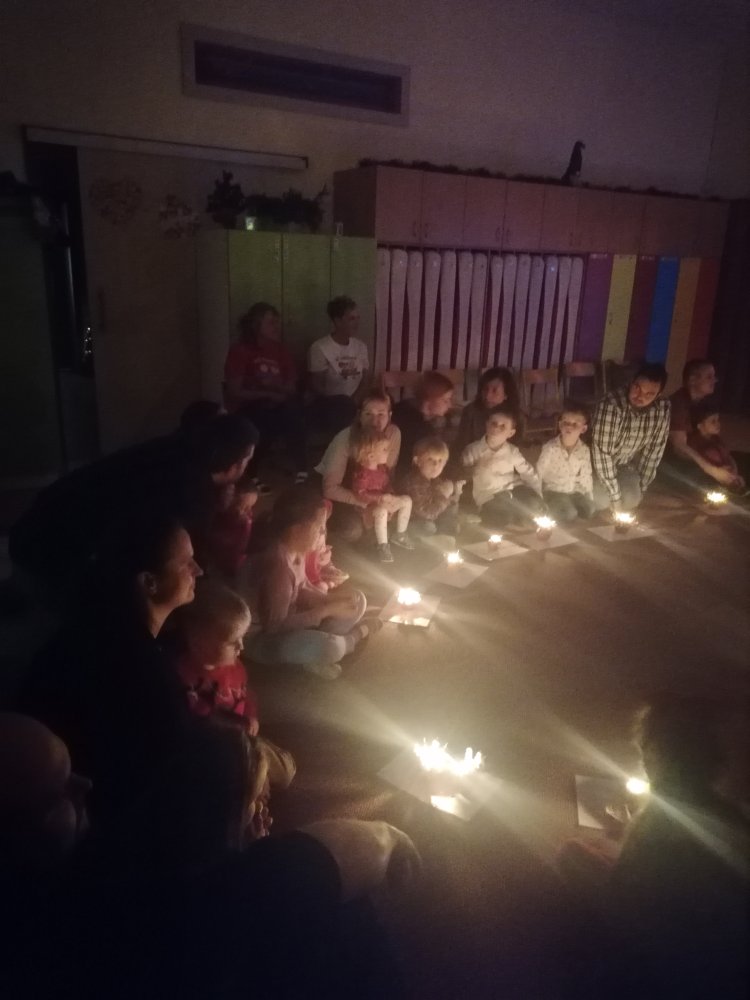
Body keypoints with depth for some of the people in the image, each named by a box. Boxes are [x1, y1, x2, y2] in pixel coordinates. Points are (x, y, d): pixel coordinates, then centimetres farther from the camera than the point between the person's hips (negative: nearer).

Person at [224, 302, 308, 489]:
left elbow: (291, 388, 7)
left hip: (275, 405, 4)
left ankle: (301, 470, -23)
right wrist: (268, 395, -17)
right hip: (247, 409, -4)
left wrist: (276, 386, -15)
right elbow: (235, 393, -12)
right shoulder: (239, 351, -8)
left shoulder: (281, 351, 7)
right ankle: (249, 475, -19)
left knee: (294, 410, -29)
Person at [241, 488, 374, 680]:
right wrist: (326, 610, -24)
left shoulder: (296, 551, -5)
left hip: (283, 622, 10)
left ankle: (312, 654, -3)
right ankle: (352, 637, 0)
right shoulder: (278, 567, -33)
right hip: (263, 638, -9)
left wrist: (332, 599, -9)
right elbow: (276, 626, -29)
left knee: (357, 601, 6)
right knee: (330, 646, -36)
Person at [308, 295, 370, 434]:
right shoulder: (319, 348, -7)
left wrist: (353, 402, -11)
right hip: (329, 406, -4)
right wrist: (338, 404, -19)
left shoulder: (361, 346, 10)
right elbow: (316, 386, -8)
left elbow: (364, 382, 8)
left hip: (354, 405, 4)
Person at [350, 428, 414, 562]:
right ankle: (382, 545, -21)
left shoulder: (382, 467, -3)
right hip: (366, 507, -8)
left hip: (383, 501, 9)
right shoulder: (361, 473, -30)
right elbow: (360, 494, -28)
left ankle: (400, 534, 13)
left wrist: (391, 496, -11)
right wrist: (381, 498, -30)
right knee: (381, 510, -39)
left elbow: (388, 484, 9)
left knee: (407, 500, 0)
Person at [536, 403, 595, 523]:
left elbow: (586, 476, 6)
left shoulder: (584, 450, -7)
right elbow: (538, 474, -14)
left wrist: (590, 499, 5)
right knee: (568, 514, -22)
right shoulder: (550, 448, -20)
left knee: (589, 510, -12)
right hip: (553, 491, -5)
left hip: (573, 490, 5)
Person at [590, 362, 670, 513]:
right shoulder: (610, 405, -34)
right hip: (598, 463, -4)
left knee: (631, 499, -17)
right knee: (601, 501, -22)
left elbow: (654, 450, -6)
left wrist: (641, 488, -5)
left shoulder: (663, 409, -17)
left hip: (625, 465, 4)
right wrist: (615, 496, -28)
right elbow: (601, 452, -32)